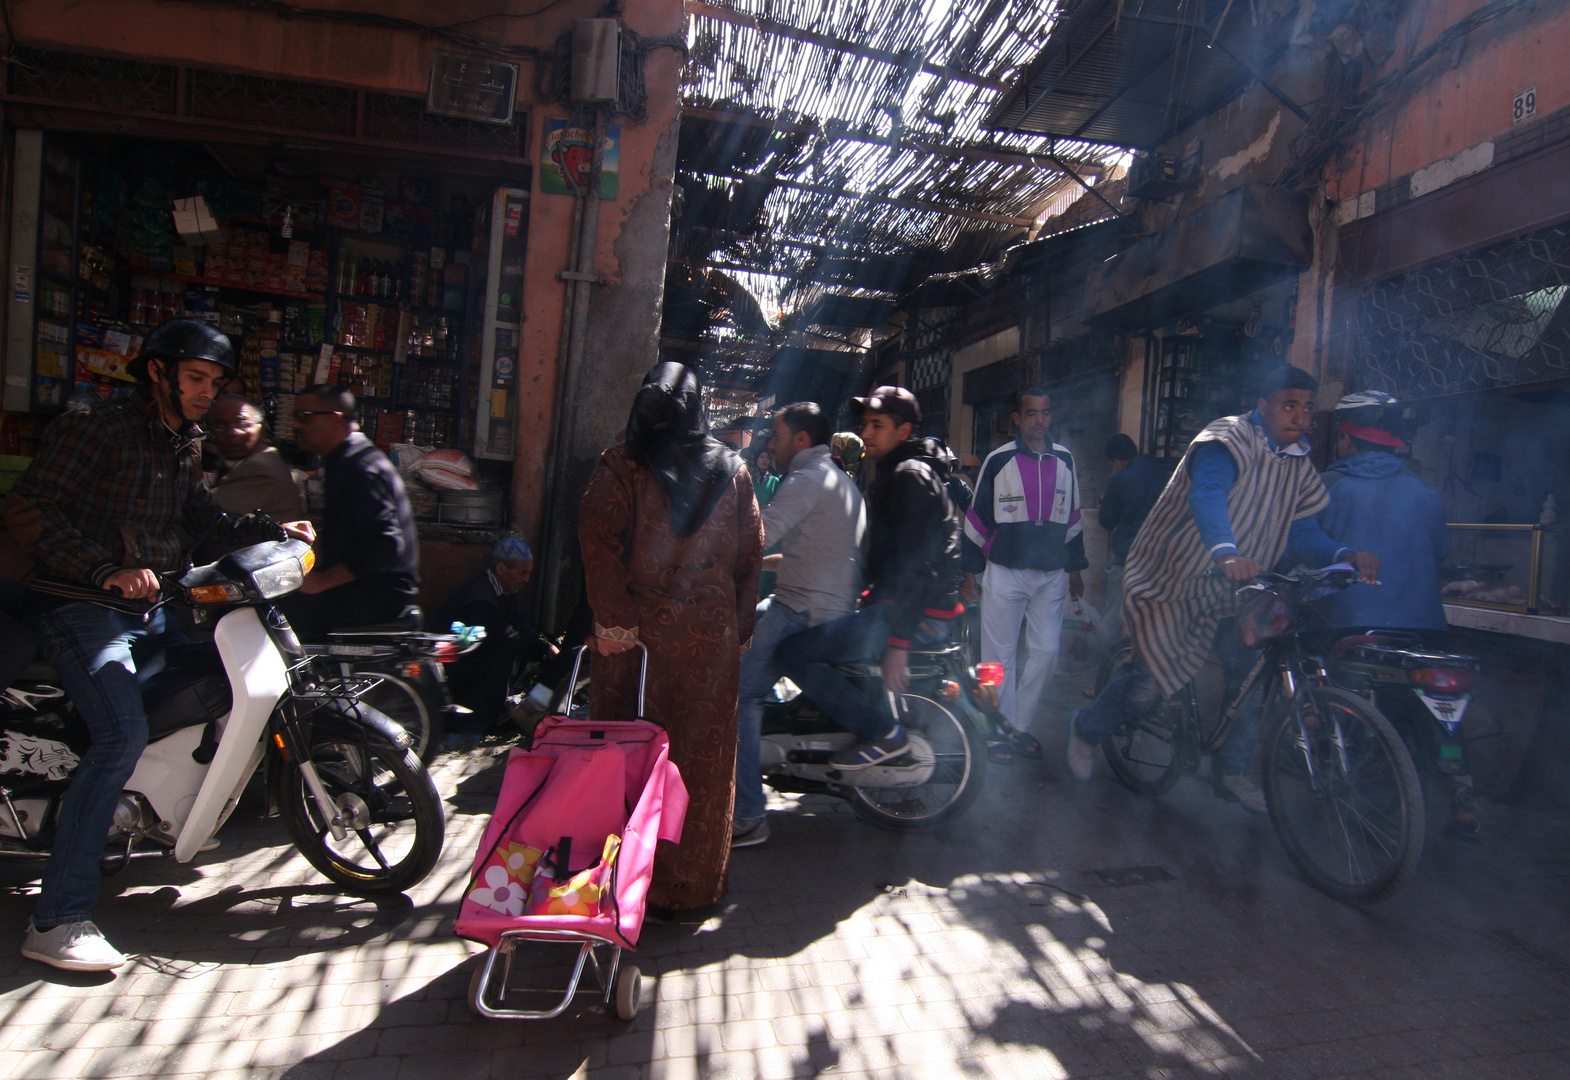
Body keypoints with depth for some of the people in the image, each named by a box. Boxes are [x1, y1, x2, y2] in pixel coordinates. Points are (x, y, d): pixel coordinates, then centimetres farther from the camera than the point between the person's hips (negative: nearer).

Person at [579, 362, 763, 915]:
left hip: (638, 631, -2)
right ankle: (692, 884, 24)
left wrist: (612, 620, -13)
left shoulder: (619, 465, -3)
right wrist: (739, 629, 11)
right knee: (702, 753, 11)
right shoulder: (733, 470, 6)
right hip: (712, 635, 2)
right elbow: (751, 555, 6)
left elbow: (599, 543, -15)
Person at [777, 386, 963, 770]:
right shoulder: (897, 472, 20)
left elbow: (915, 562, -21)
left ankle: (882, 733, -12)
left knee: (793, 651, -17)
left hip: (919, 615, -11)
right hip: (893, 602, 11)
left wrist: (898, 641, -25)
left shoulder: (909, 476, -12)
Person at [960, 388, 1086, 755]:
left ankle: (1020, 725, 18)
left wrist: (1075, 567, 16)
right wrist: (970, 569, -1)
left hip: (1052, 575, 3)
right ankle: (1001, 729, 15)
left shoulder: (1065, 460, 8)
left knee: (1046, 651, 4)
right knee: (1000, 655, 2)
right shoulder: (998, 460, -3)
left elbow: (1072, 517, 16)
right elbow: (976, 517, 0)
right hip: (1005, 573, -3)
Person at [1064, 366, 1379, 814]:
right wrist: (1225, 552, -54)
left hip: (1228, 589, 7)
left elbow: (1304, 530, 2)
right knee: (1154, 679, -7)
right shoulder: (1227, 441, -17)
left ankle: (1233, 769, 14)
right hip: (1172, 577, -6)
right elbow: (1208, 495, -36)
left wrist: (1344, 555, -19)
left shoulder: (1298, 465, 6)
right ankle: (1086, 728, 20)